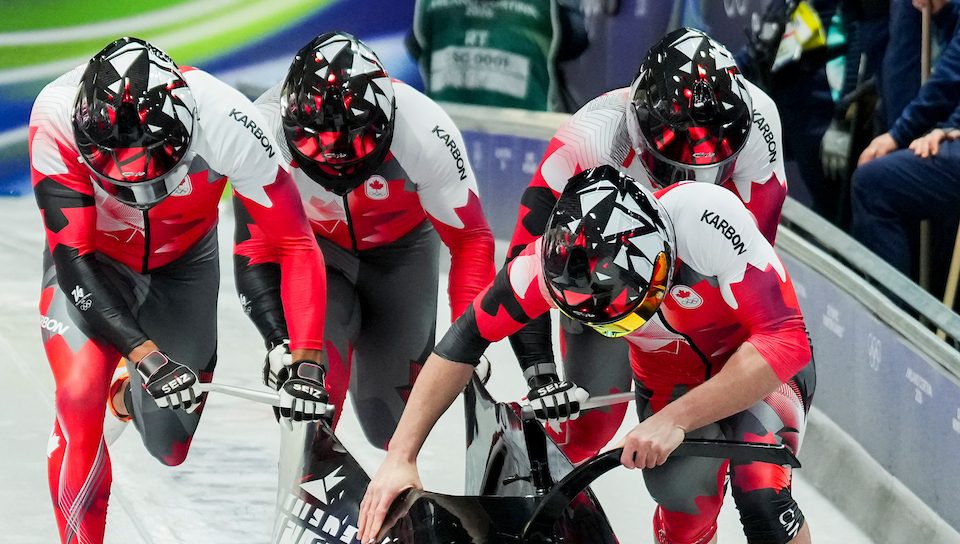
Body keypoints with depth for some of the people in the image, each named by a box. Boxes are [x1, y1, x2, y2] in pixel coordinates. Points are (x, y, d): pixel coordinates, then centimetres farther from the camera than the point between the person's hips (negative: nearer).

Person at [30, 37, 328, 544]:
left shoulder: (225, 121, -35)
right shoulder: (56, 119, -36)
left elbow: (295, 245, -26)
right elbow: (74, 259, -33)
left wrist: (306, 363, -32)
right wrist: (143, 354, -42)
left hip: (182, 263, 1)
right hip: (92, 263, -1)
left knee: (173, 447, 10)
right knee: (80, 400, -25)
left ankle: (130, 396, 45)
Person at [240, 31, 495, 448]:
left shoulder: (424, 131, -35)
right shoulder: (266, 132, -34)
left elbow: (469, 240, -22)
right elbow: (255, 250, -24)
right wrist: (279, 340, -34)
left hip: (401, 249, 0)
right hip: (313, 248, 0)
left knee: (391, 420, 4)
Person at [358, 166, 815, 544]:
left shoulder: (708, 219, -38)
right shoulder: (559, 256, -27)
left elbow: (786, 340, -35)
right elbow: (465, 341, -16)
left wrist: (674, 420, -40)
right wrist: (400, 457, -19)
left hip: (763, 370, -3)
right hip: (669, 385, 3)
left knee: (761, 498, -27)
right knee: (686, 502, -24)